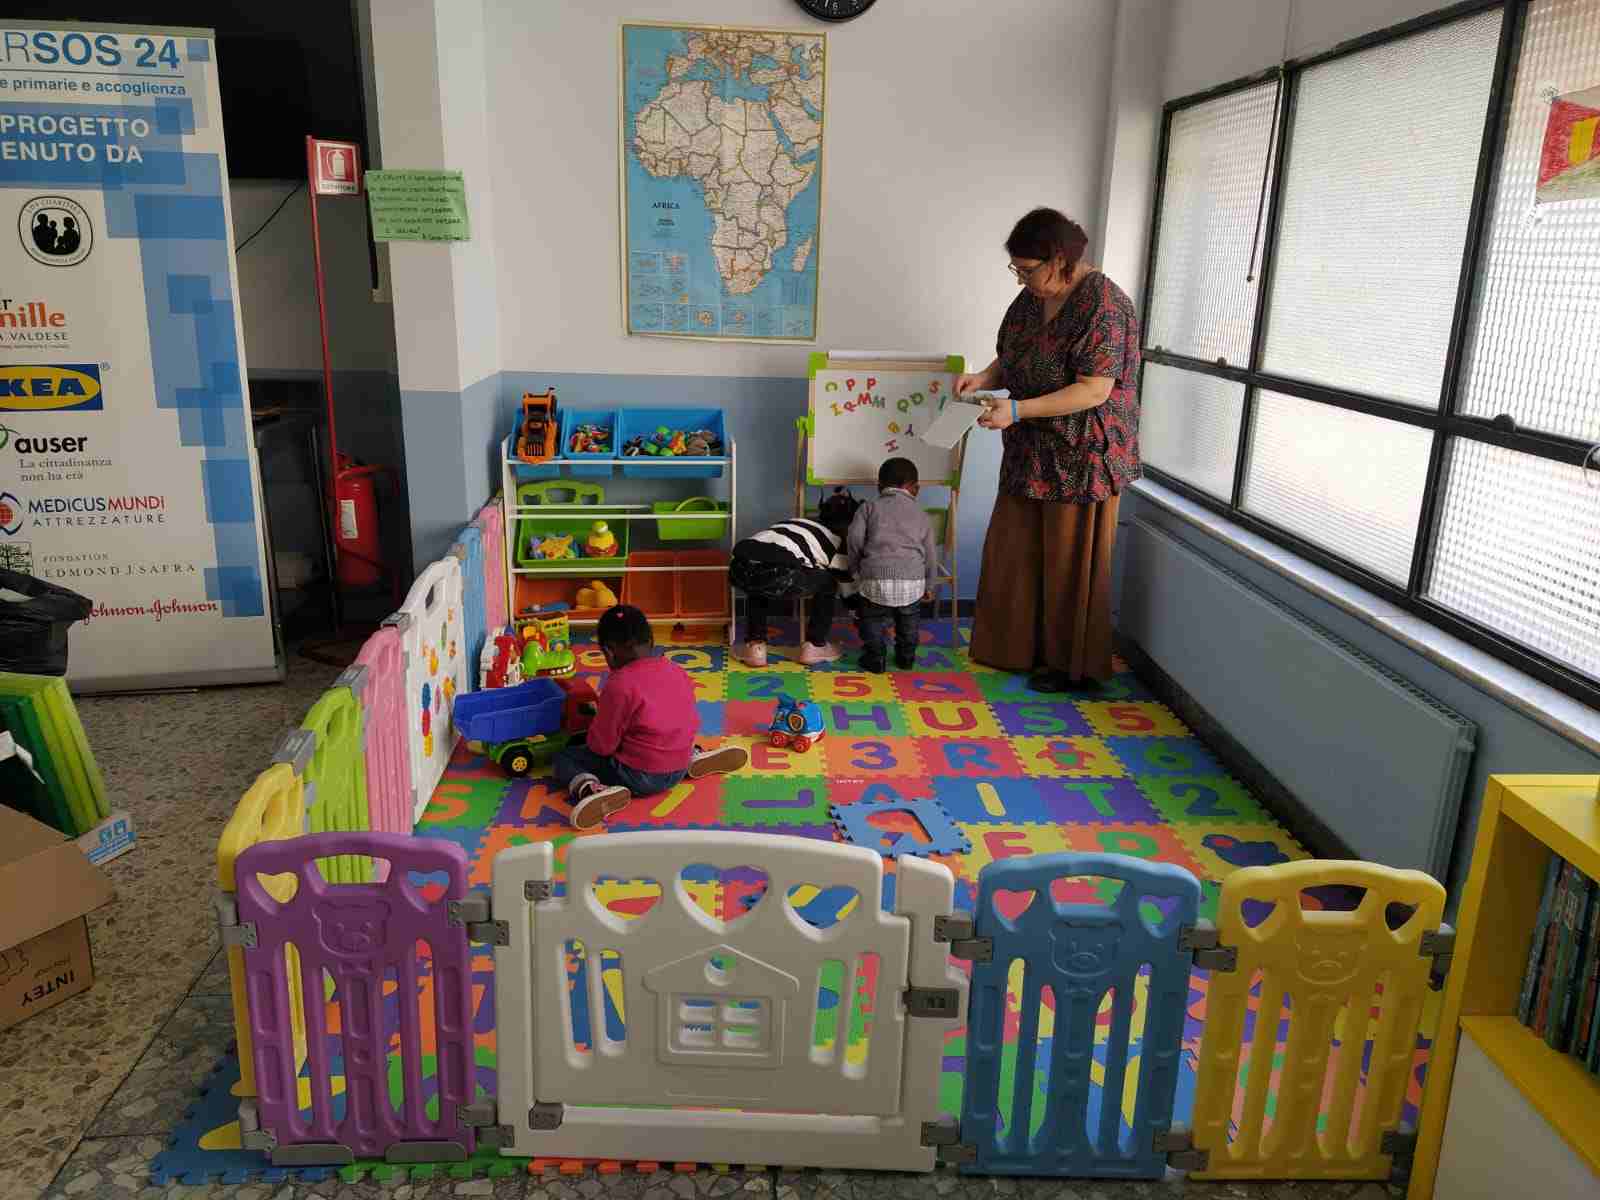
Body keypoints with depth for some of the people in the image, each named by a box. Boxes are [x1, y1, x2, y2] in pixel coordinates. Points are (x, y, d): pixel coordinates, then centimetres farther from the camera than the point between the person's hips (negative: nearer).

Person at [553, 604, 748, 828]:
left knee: (565, 758, 4)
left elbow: (601, 745, -14)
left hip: (638, 777, -6)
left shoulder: (619, 684, -20)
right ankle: (696, 757, 12)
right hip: (678, 771, 6)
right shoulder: (678, 671, 0)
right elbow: (693, 724, 9)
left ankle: (591, 789, -24)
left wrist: (591, 739, 9)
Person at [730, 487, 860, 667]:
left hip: (740, 569, 6)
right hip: (776, 573, -5)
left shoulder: (800, 523, 38)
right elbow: (848, 590, 32)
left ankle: (754, 646, 26)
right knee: (828, 584, 23)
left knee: (758, 588, 41)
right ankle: (814, 646, 26)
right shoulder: (838, 539, 22)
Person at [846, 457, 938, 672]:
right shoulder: (921, 515, 18)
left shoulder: (869, 508, 12)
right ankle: (906, 656, 32)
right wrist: (929, 585, 28)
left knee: (873, 619, 18)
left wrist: (855, 567, 14)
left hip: (876, 579, -2)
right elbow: (930, 553, 17)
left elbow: (854, 538, -1)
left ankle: (875, 658, 16)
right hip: (912, 581, 2)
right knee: (908, 619, 26)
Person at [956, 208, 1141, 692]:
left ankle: (1073, 665, 20)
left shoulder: (1102, 305, -20)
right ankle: (1016, 647, 29)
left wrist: (1018, 410, -28)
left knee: (1069, 564, 3)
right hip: (1032, 454, 8)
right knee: (1014, 552, 13)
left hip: (1081, 458, -8)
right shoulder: (1033, 298, 5)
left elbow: (1095, 389, -25)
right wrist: (984, 377, -5)